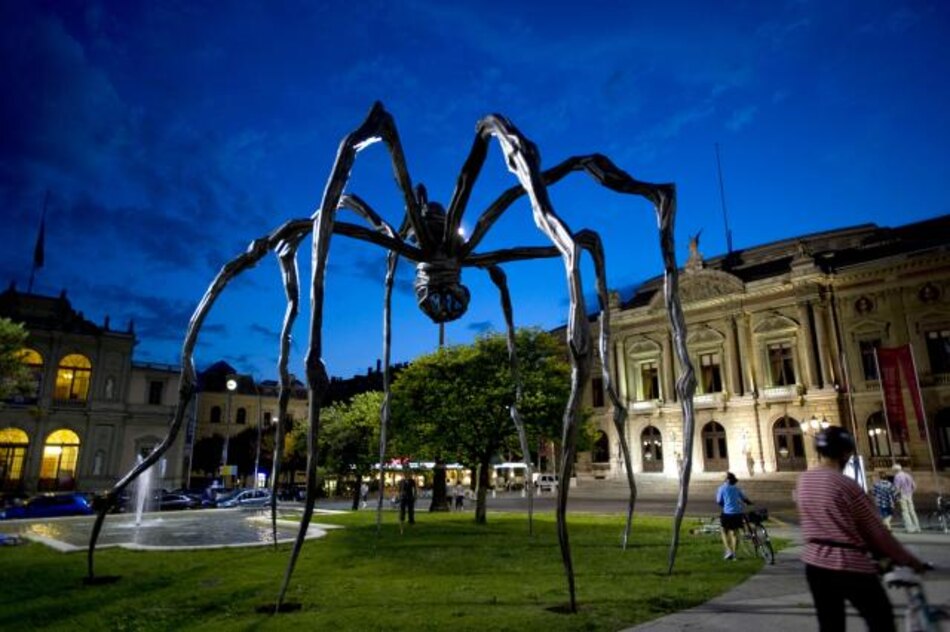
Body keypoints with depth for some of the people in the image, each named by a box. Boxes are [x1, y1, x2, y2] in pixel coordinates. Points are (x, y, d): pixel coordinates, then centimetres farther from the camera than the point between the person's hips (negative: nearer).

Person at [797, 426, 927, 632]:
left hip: (815, 563, 6)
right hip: (851, 565, -6)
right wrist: (910, 560, 5)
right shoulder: (846, 484, -16)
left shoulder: (803, 481, 3)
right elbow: (876, 531, -10)